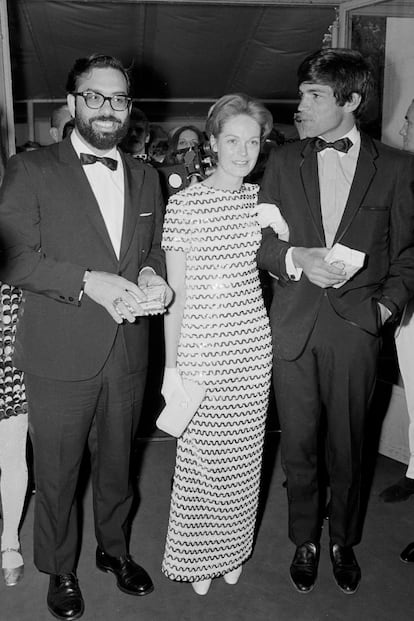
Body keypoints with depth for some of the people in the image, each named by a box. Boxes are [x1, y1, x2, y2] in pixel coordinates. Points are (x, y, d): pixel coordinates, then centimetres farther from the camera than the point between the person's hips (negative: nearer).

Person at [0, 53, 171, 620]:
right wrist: (89, 282, -22)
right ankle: (60, 571, 36)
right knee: (57, 472, 11)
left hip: (128, 352, 4)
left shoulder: (145, 178, 11)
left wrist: (151, 276, -7)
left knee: (117, 463, 20)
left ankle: (114, 550, 44)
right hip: (61, 355, -4)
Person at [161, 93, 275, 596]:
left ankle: (233, 548, 36)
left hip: (253, 340, 4)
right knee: (201, 453, 6)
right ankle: (197, 555, 30)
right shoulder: (184, 204, -7)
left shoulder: (260, 198, 6)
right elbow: (176, 292, -7)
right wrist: (171, 365, -7)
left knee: (245, 452, 14)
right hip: (202, 342, -4)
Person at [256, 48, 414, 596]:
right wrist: (297, 257, -13)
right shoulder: (284, 161, 8)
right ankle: (305, 541, 32)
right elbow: (260, 239, 6)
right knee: (298, 445, 10)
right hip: (293, 325, 1)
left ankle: (343, 541, 34)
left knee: (347, 447, 10)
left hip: (355, 327, -1)